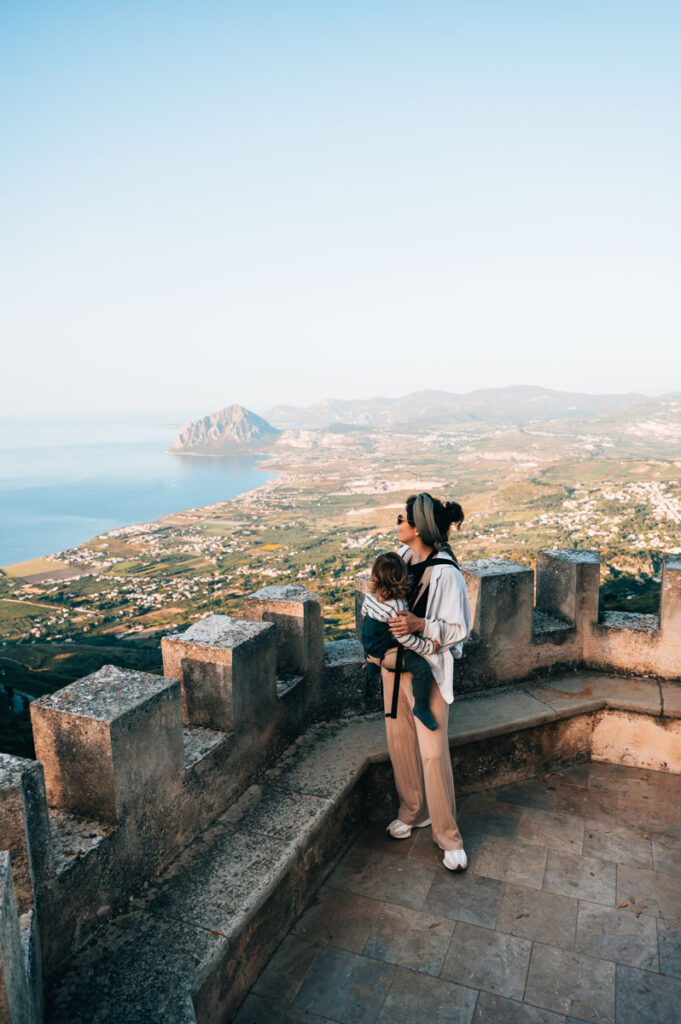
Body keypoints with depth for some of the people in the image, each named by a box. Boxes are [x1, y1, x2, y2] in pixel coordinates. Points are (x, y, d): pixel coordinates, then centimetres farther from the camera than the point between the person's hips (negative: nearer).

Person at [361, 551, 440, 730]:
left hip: (370, 647, 8)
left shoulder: (371, 594, -8)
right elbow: (405, 638, -28)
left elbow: (364, 611, 13)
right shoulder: (396, 607, -31)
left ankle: (372, 664, 58)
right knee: (422, 667, -20)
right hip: (386, 654, -8)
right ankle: (421, 707, -8)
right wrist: (429, 647, -17)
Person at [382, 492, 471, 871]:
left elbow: (458, 629, -15)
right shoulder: (402, 556, 0)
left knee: (433, 752, -1)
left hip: (427, 669, -7)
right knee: (399, 741, 17)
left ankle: (449, 838, 18)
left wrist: (420, 625, -28)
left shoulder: (446, 573, -21)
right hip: (395, 663, 7)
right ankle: (413, 812, 38)